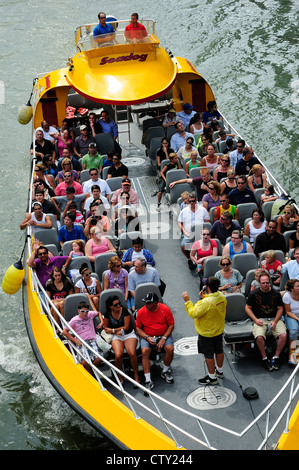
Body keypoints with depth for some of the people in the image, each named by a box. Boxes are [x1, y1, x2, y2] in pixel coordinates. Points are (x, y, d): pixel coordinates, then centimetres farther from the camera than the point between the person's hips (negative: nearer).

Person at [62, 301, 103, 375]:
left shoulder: (90, 314, 10)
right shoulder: (74, 320, 1)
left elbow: (99, 313, 33)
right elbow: (64, 332, 2)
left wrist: (101, 322, 15)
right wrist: (75, 341, -3)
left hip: (92, 341, 2)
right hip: (81, 343, -2)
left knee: (98, 359, -25)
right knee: (84, 362, -28)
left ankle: (92, 371, 3)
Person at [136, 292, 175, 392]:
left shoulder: (165, 309, -8)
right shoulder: (141, 312, -6)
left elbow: (171, 325, -2)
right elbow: (138, 328, 3)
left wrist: (163, 338, -13)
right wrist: (147, 338, -13)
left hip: (164, 335, 0)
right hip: (147, 336, 0)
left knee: (170, 349, -28)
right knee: (145, 351, -29)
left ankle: (165, 371, 1)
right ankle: (148, 381, -25)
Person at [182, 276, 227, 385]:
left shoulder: (206, 302, -34)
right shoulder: (222, 296, -10)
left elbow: (193, 314, -26)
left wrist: (187, 301, -20)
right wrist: (204, 297, 0)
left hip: (206, 333, -8)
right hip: (219, 330, 8)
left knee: (209, 355, 8)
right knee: (219, 350, 24)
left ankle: (212, 377, 21)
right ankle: (219, 371, 44)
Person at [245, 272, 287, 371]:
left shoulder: (276, 293, 3)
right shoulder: (253, 294, 0)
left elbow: (280, 308, 8)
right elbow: (248, 308, 7)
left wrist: (275, 322, -7)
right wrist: (255, 320, -7)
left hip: (274, 318, 1)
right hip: (260, 319, -1)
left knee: (283, 336, -25)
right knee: (259, 337, -31)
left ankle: (276, 357, -5)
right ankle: (264, 359, -9)